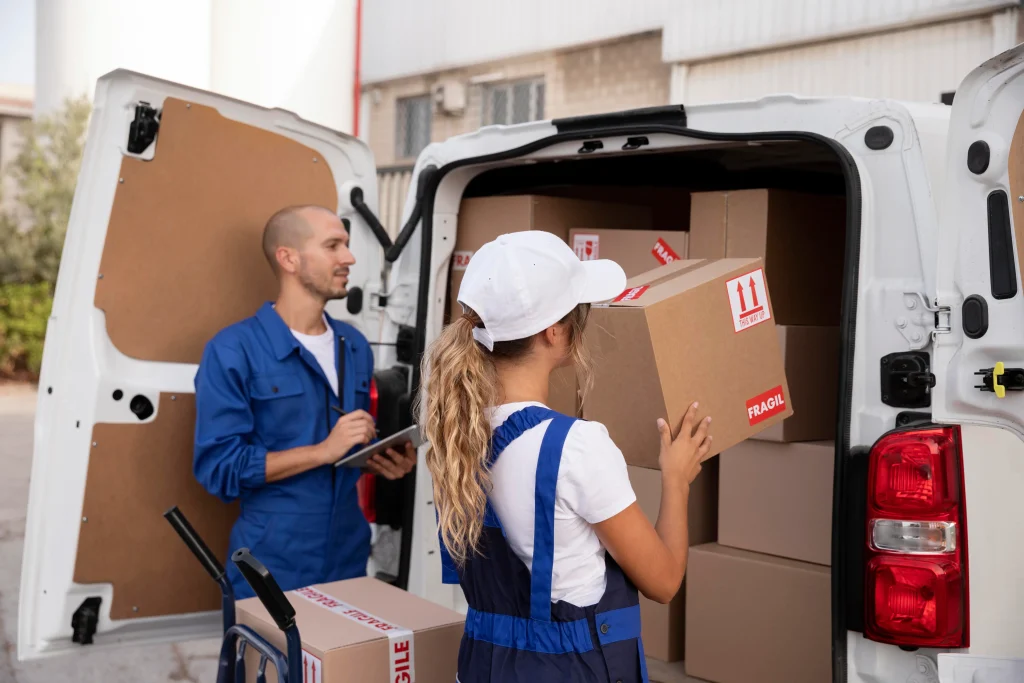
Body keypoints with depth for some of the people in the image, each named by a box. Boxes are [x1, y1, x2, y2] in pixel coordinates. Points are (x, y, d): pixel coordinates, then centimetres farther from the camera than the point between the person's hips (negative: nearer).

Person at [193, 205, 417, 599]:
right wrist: (324, 451, -20)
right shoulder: (234, 350, -12)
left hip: (349, 560, 6)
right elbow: (219, 467, -16)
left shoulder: (355, 347, 8)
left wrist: (384, 460, -4)